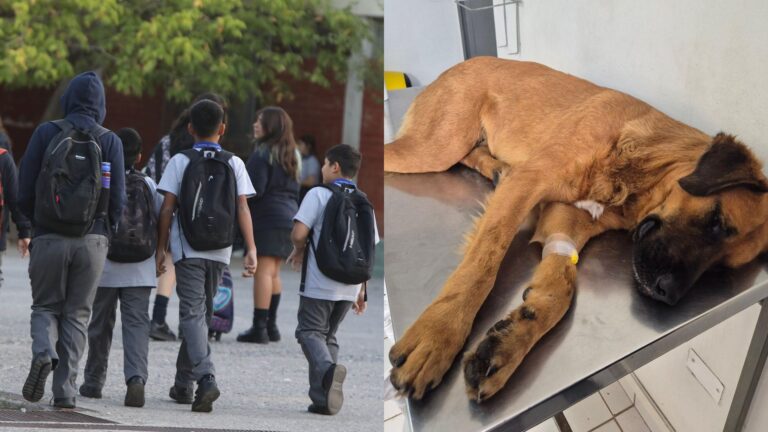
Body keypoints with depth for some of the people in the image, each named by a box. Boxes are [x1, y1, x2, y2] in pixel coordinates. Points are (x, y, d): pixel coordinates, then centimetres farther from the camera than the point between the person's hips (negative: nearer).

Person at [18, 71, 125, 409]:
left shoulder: (46, 133, -1)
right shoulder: (109, 142, 0)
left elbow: (25, 189, 1)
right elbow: (117, 198, -1)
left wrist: (26, 228, 16)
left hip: (49, 238, -1)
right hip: (92, 241, 1)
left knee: (45, 306, 13)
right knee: (77, 313, 9)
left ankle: (43, 352, -17)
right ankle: (65, 390, 1)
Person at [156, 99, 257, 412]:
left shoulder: (180, 161, -2)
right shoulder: (234, 164, 3)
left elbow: (167, 208, -4)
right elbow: (242, 208, -3)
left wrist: (160, 248, 3)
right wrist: (251, 249, -5)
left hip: (188, 250, -3)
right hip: (219, 251, 3)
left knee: (193, 313, -8)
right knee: (202, 314, 15)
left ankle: (206, 378, -29)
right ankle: (183, 384, 23)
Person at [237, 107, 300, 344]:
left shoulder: (262, 154, -9)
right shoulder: (291, 155, 17)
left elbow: (256, 190, -15)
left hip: (267, 217, -8)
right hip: (288, 216, 8)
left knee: (263, 271, -10)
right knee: (273, 273, 13)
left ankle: (259, 327, -14)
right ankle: (271, 325, 15)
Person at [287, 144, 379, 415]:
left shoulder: (318, 195, -6)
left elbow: (298, 233, -16)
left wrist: (299, 251, 7)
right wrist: (362, 291, 19)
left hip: (319, 283, -5)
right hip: (350, 286, 5)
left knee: (310, 332, 4)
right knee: (328, 334, 17)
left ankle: (327, 368, -27)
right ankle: (323, 399, 10)